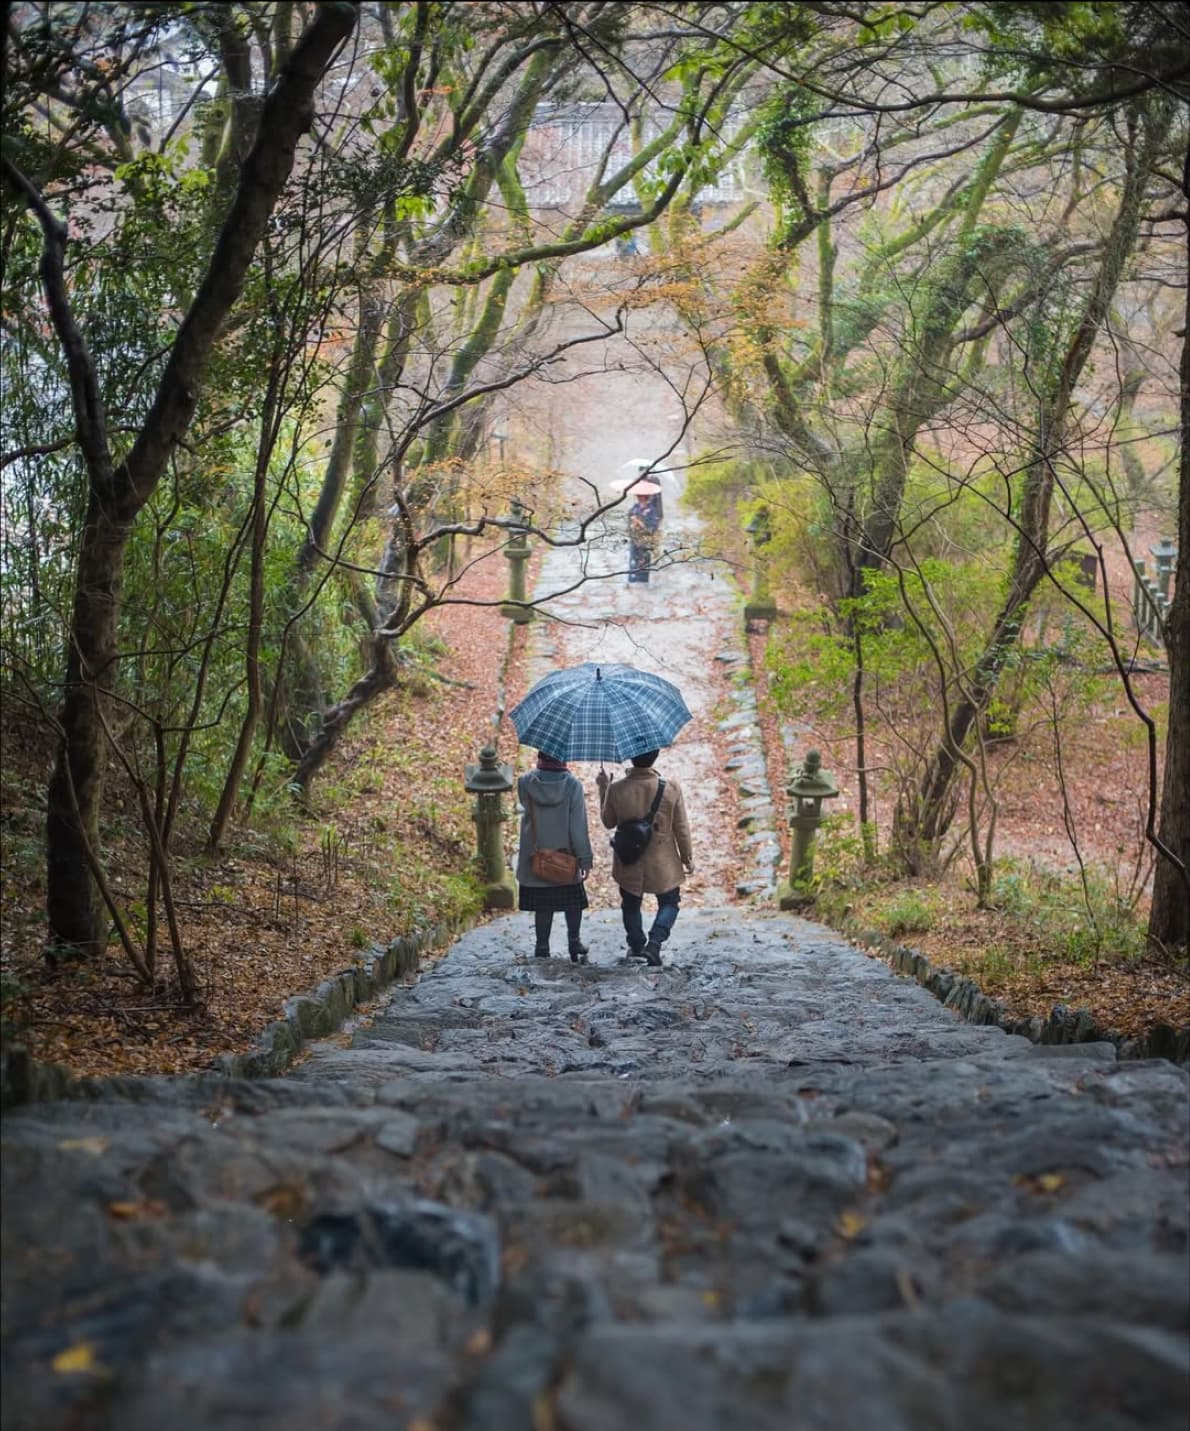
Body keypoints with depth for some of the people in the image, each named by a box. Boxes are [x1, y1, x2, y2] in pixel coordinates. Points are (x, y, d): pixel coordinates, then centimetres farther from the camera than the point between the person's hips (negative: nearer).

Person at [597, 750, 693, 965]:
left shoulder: (616, 789, -16)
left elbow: (608, 822, 2)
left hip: (629, 864, 1)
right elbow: (681, 828, -6)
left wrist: (603, 788, 11)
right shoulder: (671, 788, -16)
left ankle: (636, 948, 33)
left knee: (631, 906, 22)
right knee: (669, 903, 18)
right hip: (663, 864, -1)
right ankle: (654, 943, -2)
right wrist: (687, 857, 8)